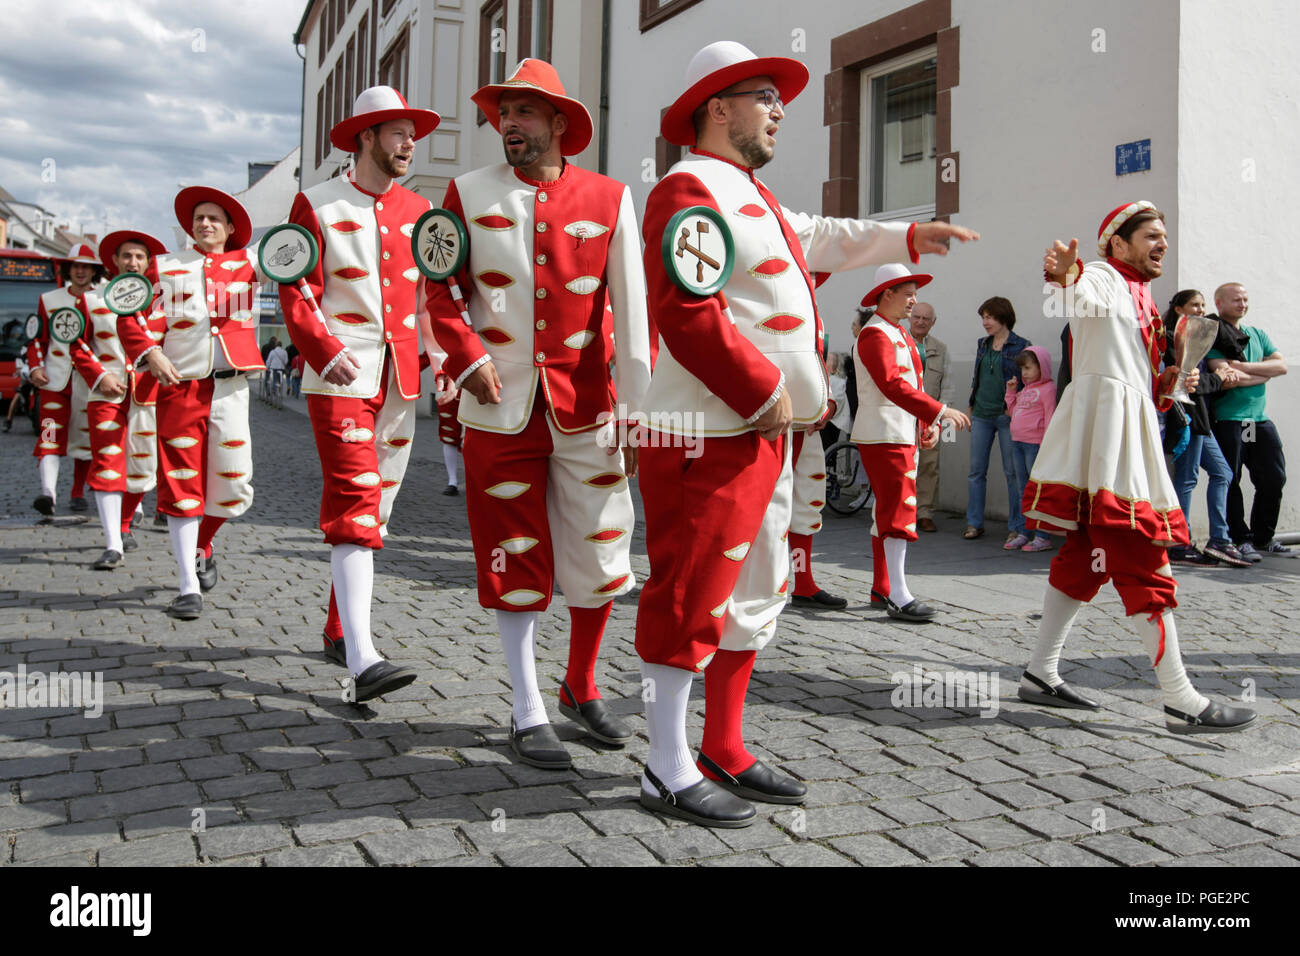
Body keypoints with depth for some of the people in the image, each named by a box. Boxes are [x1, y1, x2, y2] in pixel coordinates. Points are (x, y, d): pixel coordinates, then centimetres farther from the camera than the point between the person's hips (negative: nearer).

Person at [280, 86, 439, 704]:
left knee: (377, 507, 10)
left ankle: (338, 631, 24)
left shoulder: (419, 211, 15)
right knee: (355, 503, -17)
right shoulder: (317, 206, 2)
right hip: (340, 376, -6)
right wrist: (327, 350, -22)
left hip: (401, 378, 6)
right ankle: (363, 660, -23)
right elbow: (297, 296, -5)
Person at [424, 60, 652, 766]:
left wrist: (641, 412, -7)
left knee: (601, 553, 6)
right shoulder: (468, 194, 4)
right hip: (501, 408, 0)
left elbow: (633, 309, -2)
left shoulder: (609, 199, 2)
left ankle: (581, 687, 30)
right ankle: (528, 715, 18)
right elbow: (442, 289, 8)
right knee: (516, 560, 5)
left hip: (584, 408, 0)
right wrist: (467, 355, -11)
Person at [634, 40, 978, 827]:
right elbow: (686, 314, -22)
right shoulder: (690, 189, -11)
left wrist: (909, 237, 41)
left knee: (756, 593, 15)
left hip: (763, 433, 11)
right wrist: (765, 393, -19)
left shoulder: (754, 198, 21)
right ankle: (669, 773, 6)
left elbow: (820, 239, 39)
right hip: (707, 435, -11)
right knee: (692, 595, -5)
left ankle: (725, 752, 26)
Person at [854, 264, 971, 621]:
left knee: (886, 510, 12)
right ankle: (898, 597, -12)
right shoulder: (874, 335, -13)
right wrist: (940, 411, -26)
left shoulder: (901, 334, 19)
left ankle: (881, 588, 19)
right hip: (883, 436, -10)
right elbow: (893, 385, -24)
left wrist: (928, 424, 7)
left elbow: (912, 382, 20)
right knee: (899, 509, -12)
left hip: (904, 434, 10)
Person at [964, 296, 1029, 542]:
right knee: (976, 471, 5)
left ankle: (1016, 527, 6)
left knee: (1012, 472, -1)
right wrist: (970, 408, 17)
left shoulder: (1021, 346, -3)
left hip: (1007, 416, -5)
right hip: (981, 415, 5)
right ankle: (974, 524, 13)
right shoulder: (982, 345, 12)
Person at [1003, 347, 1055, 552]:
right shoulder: (1024, 390, 16)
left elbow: (1050, 417, -12)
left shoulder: (1047, 389, -9)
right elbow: (1013, 410, 24)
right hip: (1017, 443, 9)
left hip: (1035, 444, -9)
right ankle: (1024, 533, 21)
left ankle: (1042, 537, -1)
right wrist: (1010, 391, 15)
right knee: (1023, 490, 13)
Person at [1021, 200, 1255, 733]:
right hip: (1105, 416, -10)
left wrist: (1166, 387, 11)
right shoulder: (1103, 278, -2)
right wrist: (1065, 277, -51)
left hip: (1129, 427, 10)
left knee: (1086, 557, 9)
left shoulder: (1139, 298, 27)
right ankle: (1181, 702, -10)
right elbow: (1085, 301, -29)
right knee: (1143, 563, -11)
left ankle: (1041, 675, 14)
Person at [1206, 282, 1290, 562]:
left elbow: (1281, 365, 4)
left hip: (1260, 420, 6)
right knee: (1230, 482, -4)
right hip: (1227, 420, -6)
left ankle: (1263, 538, 20)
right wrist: (1263, 374, -3)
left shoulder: (1258, 334, 18)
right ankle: (1240, 540, 5)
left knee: (1274, 479, 7)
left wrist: (1244, 366, -10)